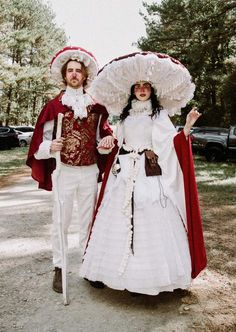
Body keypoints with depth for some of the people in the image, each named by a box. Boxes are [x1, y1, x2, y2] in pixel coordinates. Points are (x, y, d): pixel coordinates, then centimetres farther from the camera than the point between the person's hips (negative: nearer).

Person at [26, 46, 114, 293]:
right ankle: (59, 268, 19)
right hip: (64, 171, -2)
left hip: (90, 171, 3)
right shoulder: (55, 105, -2)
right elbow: (41, 141, -3)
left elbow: (103, 132, 17)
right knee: (61, 222, 5)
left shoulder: (96, 105, 6)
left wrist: (109, 139, -6)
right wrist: (51, 147, -25)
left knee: (87, 220, 13)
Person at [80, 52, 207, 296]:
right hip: (125, 175, 5)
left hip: (150, 176, -4)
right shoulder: (125, 115, 17)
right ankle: (126, 270, 20)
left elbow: (171, 143, -8)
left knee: (151, 222, -4)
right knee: (120, 222, 6)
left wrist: (187, 126, -20)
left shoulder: (160, 114, 4)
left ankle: (149, 273, 9)